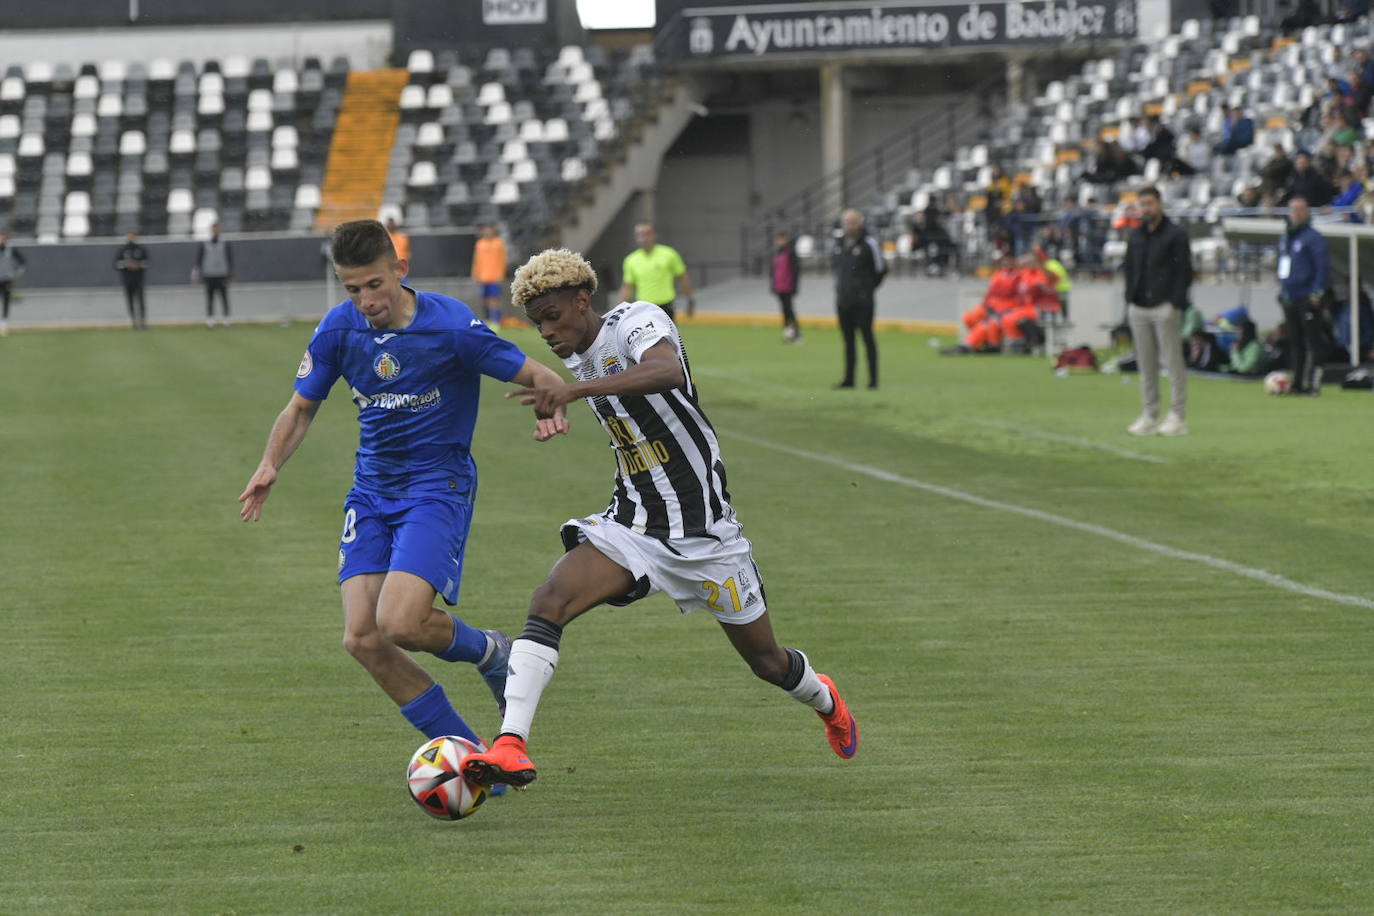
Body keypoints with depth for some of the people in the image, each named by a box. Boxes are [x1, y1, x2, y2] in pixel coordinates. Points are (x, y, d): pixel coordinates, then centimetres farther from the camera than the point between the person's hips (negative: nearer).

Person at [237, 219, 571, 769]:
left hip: (438, 489, -5)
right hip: (372, 491, 5)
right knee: (362, 639, -9)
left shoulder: (449, 325, -15)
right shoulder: (339, 329, -1)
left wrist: (550, 406, -33)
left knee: (400, 624, -24)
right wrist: (270, 465, -7)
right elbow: (302, 407, 12)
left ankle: (490, 653, 11)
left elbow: (538, 376, -9)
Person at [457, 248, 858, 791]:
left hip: (703, 531, -5)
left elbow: (668, 371, -43)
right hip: (629, 526, 5)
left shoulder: (639, 321, -18)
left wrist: (575, 390, -52)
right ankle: (511, 746, -33)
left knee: (766, 660, 11)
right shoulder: (578, 358, 6)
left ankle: (823, 699, 47)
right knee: (549, 601, -24)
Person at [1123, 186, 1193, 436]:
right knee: (1146, 364, 6)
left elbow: (1184, 272, -5)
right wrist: (1130, 300, 9)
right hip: (1139, 308, 6)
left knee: (1173, 362, -5)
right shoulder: (1135, 236, 17)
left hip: (1164, 307, -6)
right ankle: (1149, 416, 10)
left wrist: (1175, 304, -13)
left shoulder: (1175, 235, -1)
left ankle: (1178, 417, -4)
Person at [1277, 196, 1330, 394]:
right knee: (1294, 342, 10)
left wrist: (1316, 294, -18)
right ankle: (1296, 382, 13)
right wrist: (1282, 288, 17)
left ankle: (1313, 382, -10)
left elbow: (1323, 267, -13)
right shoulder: (1285, 237, 17)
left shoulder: (1313, 237, -8)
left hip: (1307, 298, -8)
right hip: (1289, 299, 8)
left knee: (1311, 343, -8)